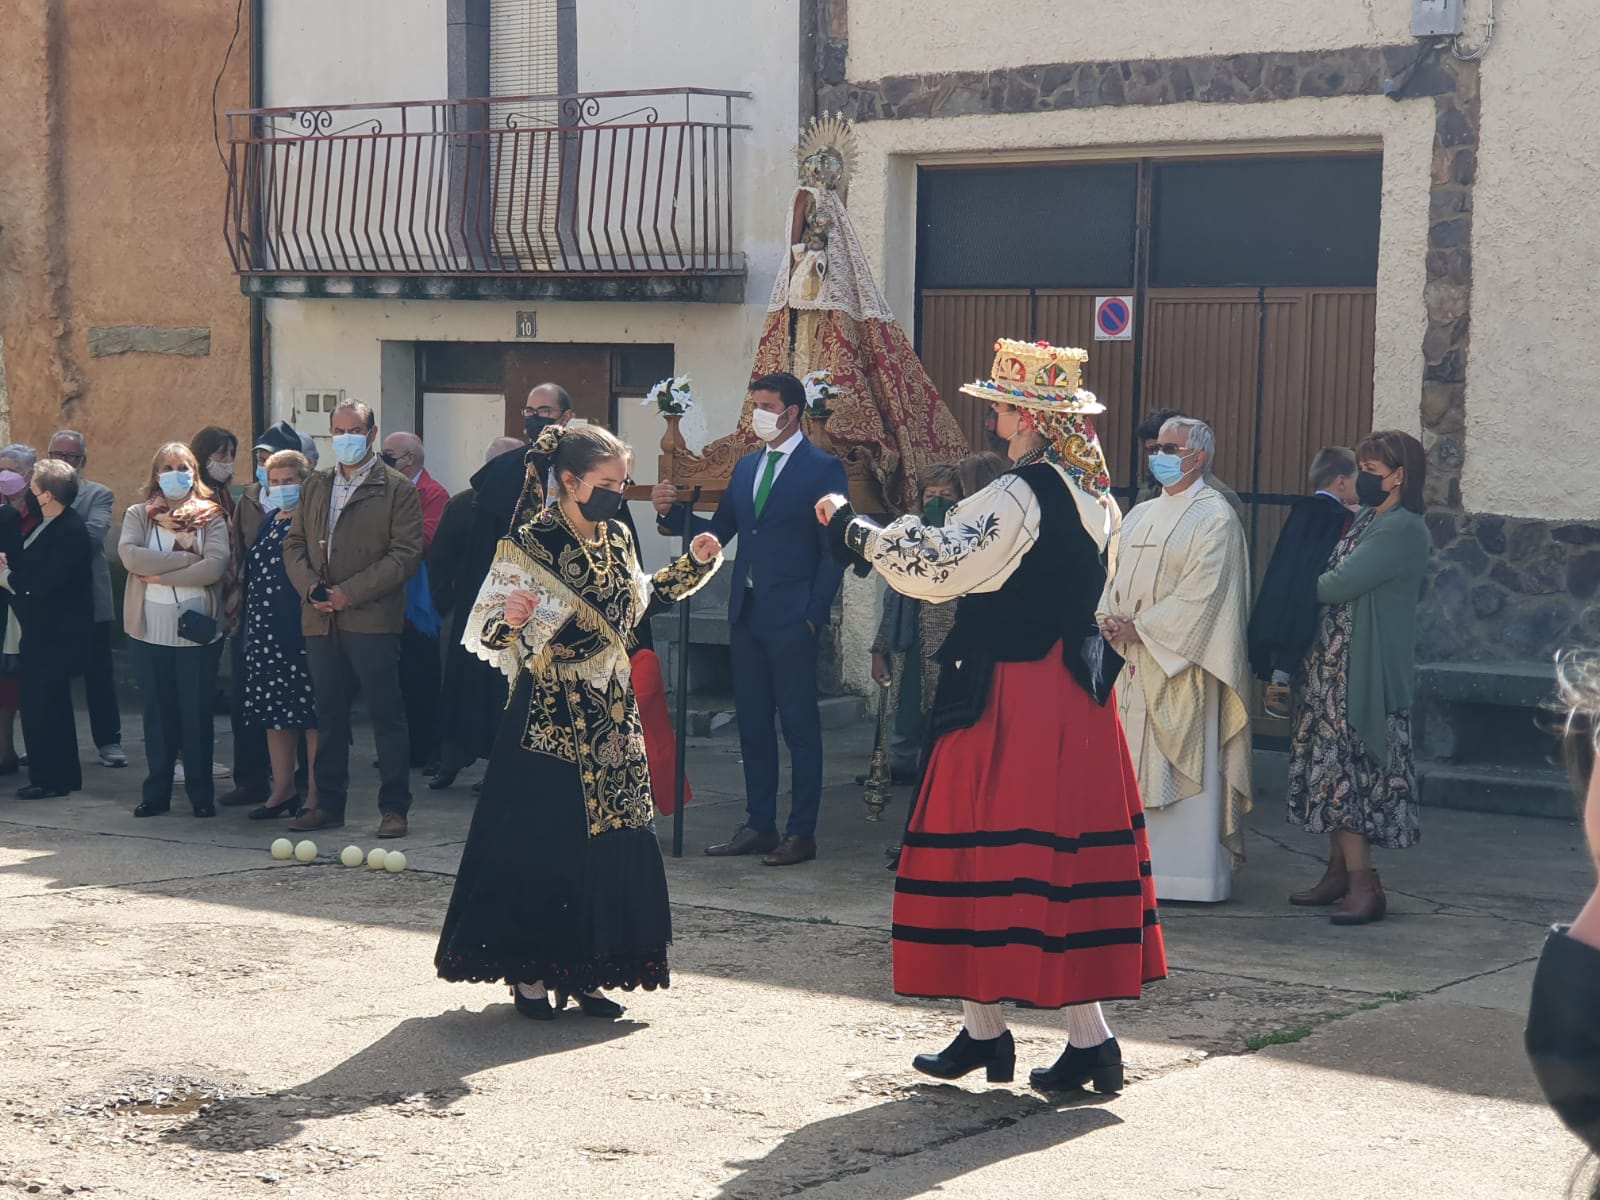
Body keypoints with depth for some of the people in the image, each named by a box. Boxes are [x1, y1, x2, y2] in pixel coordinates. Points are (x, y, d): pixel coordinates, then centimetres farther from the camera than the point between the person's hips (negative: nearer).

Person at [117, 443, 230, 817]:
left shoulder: (211, 516, 4)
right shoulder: (139, 515, 7)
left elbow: (216, 566, -12)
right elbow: (130, 555, -12)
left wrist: (159, 574, -12)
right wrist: (185, 558, -14)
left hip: (197, 628, -1)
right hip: (149, 630, 1)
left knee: (197, 713, 3)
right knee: (157, 713, 6)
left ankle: (201, 793, 11)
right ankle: (157, 792, 13)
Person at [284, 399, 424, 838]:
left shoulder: (397, 489, -1)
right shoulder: (315, 487, 17)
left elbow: (406, 554, -8)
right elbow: (294, 543, 16)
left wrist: (350, 593, -14)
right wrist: (310, 588, -5)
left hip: (372, 618, -5)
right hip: (320, 620, 5)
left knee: (387, 716, -3)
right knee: (329, 715, 10)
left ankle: (394, 807, 3)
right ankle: (329, 804, 17)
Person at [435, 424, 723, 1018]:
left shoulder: (618, 539, 8)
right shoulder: (530, 541, -10)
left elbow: (637, 599, 24)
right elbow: (491, 633, -11)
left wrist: (693, 564, 15)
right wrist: (511, 620, -33)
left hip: (609, 716, 6)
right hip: (548, 718, -6)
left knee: (608, 842, 5)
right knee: (539, 842, -2)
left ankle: (585, 973, 15)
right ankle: (530, 975, 10)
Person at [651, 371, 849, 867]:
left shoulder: (822, 469, -6)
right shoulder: (746, 467, 15)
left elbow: (833, 549, -8)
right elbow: (718, 531, 13)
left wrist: (815, 615, -13)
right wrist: (672, 512, -3)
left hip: (791, 619, -7)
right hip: (746, 615, 7)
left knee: (800, 724, -1)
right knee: (752, 724, 11)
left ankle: (802, 833, 4)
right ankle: (759, 826, 19)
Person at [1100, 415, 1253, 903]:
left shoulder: (1214, 517, -7)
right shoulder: (1141, 516, 17)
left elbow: (1202, 592, -15)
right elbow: (1114, 573, 17)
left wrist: (1140, 627, -15)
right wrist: (1109, 619, -3)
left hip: (1182, 662, -7)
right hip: (1133, 660, 7)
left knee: (1185, 767, -5)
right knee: (1138, 766, 7)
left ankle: (1191, 873, -1)